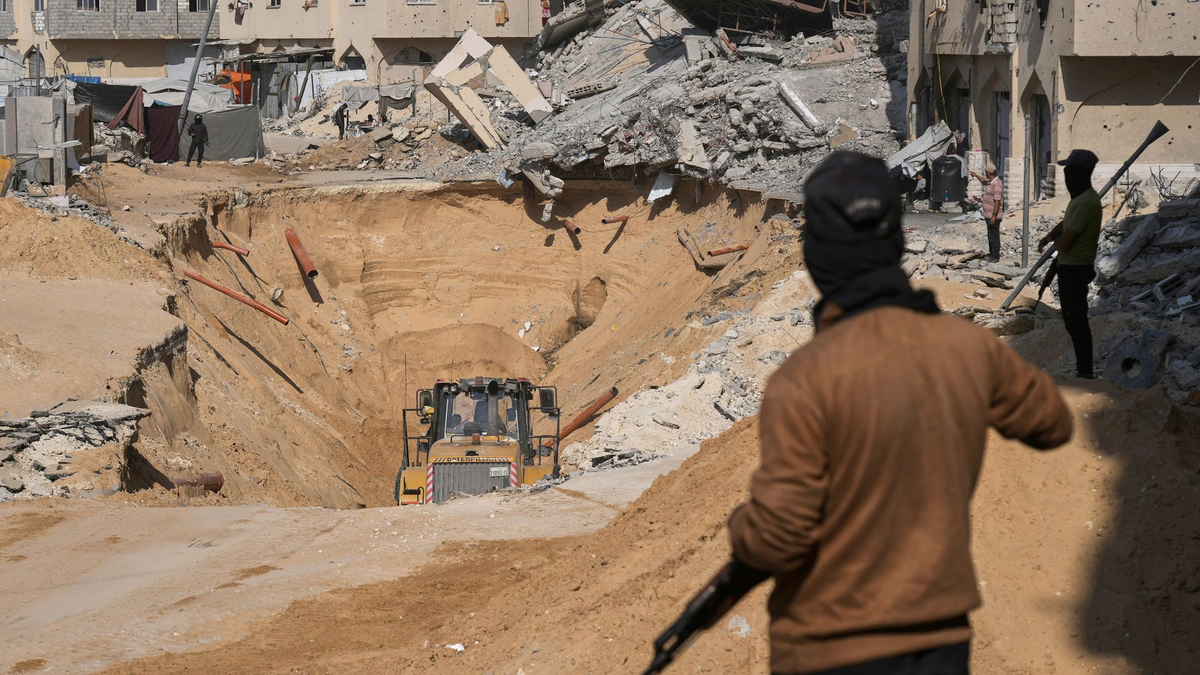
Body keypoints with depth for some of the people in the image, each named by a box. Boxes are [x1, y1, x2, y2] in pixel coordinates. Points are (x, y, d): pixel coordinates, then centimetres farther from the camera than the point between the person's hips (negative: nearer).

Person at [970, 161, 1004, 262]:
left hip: (994, 216, -10)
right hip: (989, 215, 10)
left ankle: (995, 257, -2)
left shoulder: (997, 184, -21)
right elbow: (984, 181, 37)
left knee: (994, 236, -5)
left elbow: (997, 201, -25)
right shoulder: (991, 182, 10)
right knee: (990, 236, 18)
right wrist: (976, 175, 50)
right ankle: (991, 254, 27)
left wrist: (994, 216, -26)